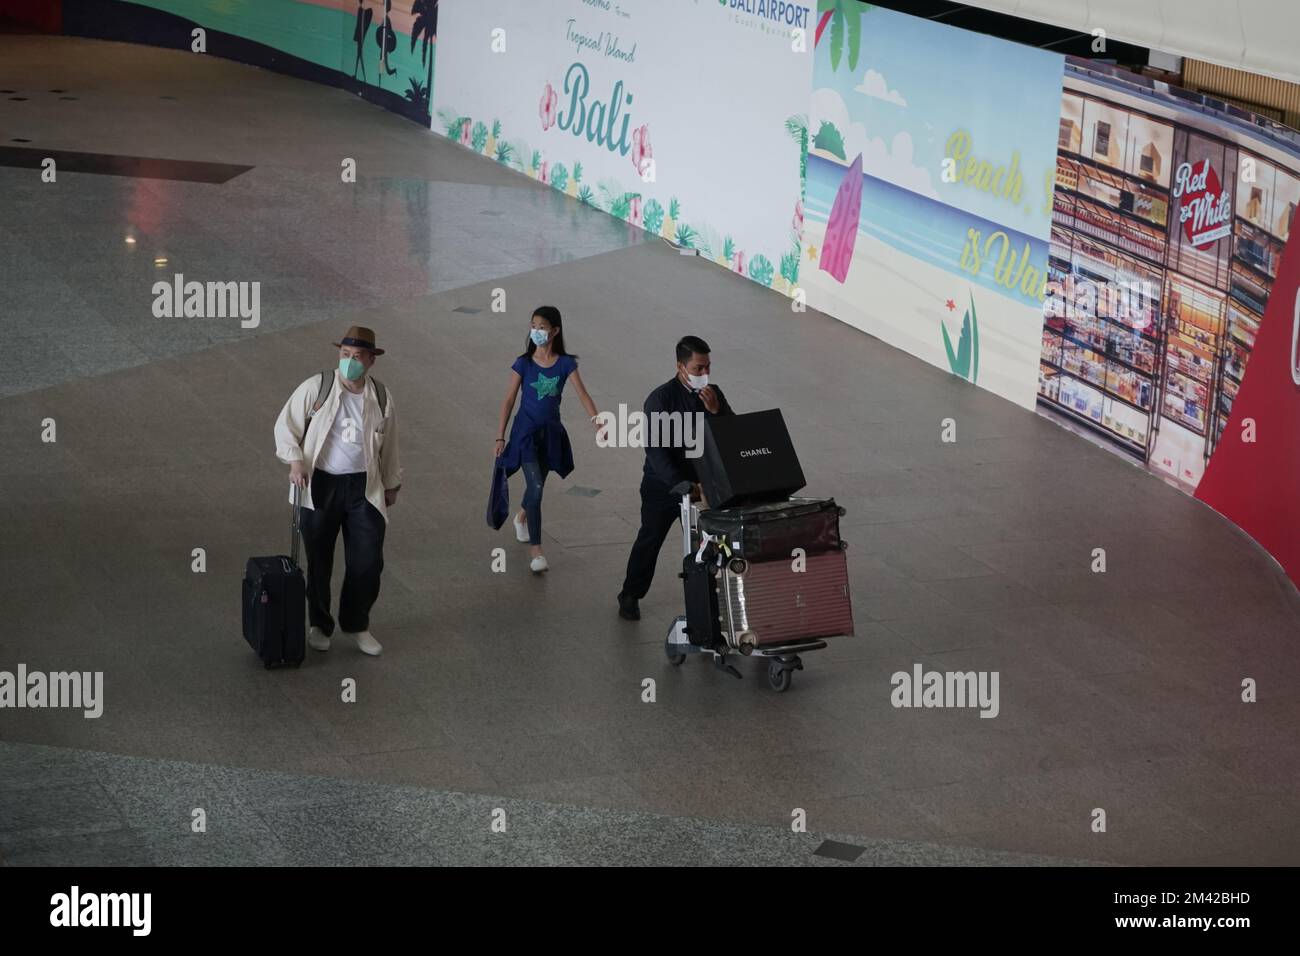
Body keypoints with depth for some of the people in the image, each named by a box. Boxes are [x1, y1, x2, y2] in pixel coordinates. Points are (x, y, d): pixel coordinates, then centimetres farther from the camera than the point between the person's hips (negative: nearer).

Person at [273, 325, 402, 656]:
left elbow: (389, 445, 13)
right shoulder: (316, 388, -8)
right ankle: (319, 625, 26)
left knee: (368, 563, 0)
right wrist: (294, 460, -15)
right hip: (320, 484, -2)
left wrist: (392, 483, 21)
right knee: (318, 562, 8)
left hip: (364, 488, 2)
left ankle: (357, 625, 20)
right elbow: (286, 424, -2)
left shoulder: (382, 397, 1)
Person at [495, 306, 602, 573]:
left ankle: (521, 518, 53)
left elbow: (582, 393, -14)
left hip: (551, 432, 3)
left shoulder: (565, 364, -4)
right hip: (526, 431, -3)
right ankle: (536, 551, -10)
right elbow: (509, 400, -3)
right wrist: (500, 437, -4)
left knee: (536, 485, 20)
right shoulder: (524, 364, -7)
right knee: (535, 488, -13)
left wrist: (596, 419, -31)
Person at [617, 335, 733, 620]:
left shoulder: (713, 393, -2)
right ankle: (630, 596, 22)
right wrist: (682, 486, -30)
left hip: (701, 482, 4)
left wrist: (716, 410, -21)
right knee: (649, 540, 7)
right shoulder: (661, 399, -18)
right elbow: (656, 450, -24)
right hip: (664, 485, -4)